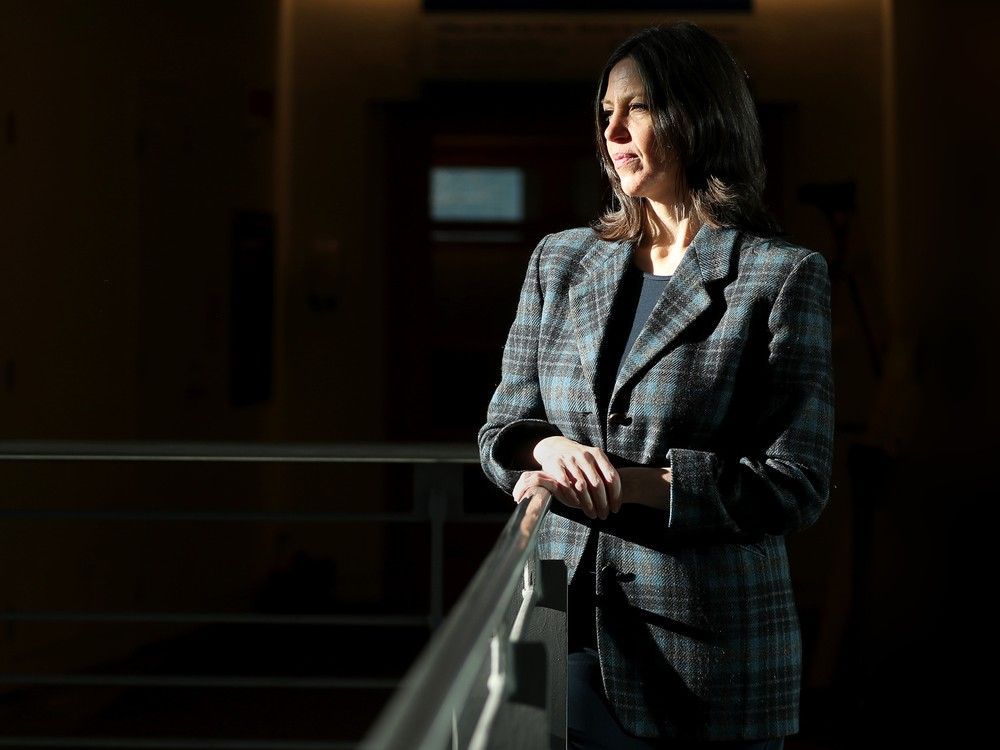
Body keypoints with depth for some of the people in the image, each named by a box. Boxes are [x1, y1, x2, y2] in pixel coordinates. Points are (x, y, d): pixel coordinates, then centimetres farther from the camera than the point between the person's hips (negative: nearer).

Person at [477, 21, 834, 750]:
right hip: (566, 638, 4)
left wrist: (629, 482, -17)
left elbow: (795, 485, -9)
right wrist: (550, 449, -12)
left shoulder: (783, 275, -4)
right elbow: (501, 432, 11)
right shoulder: (559, 261, 11)